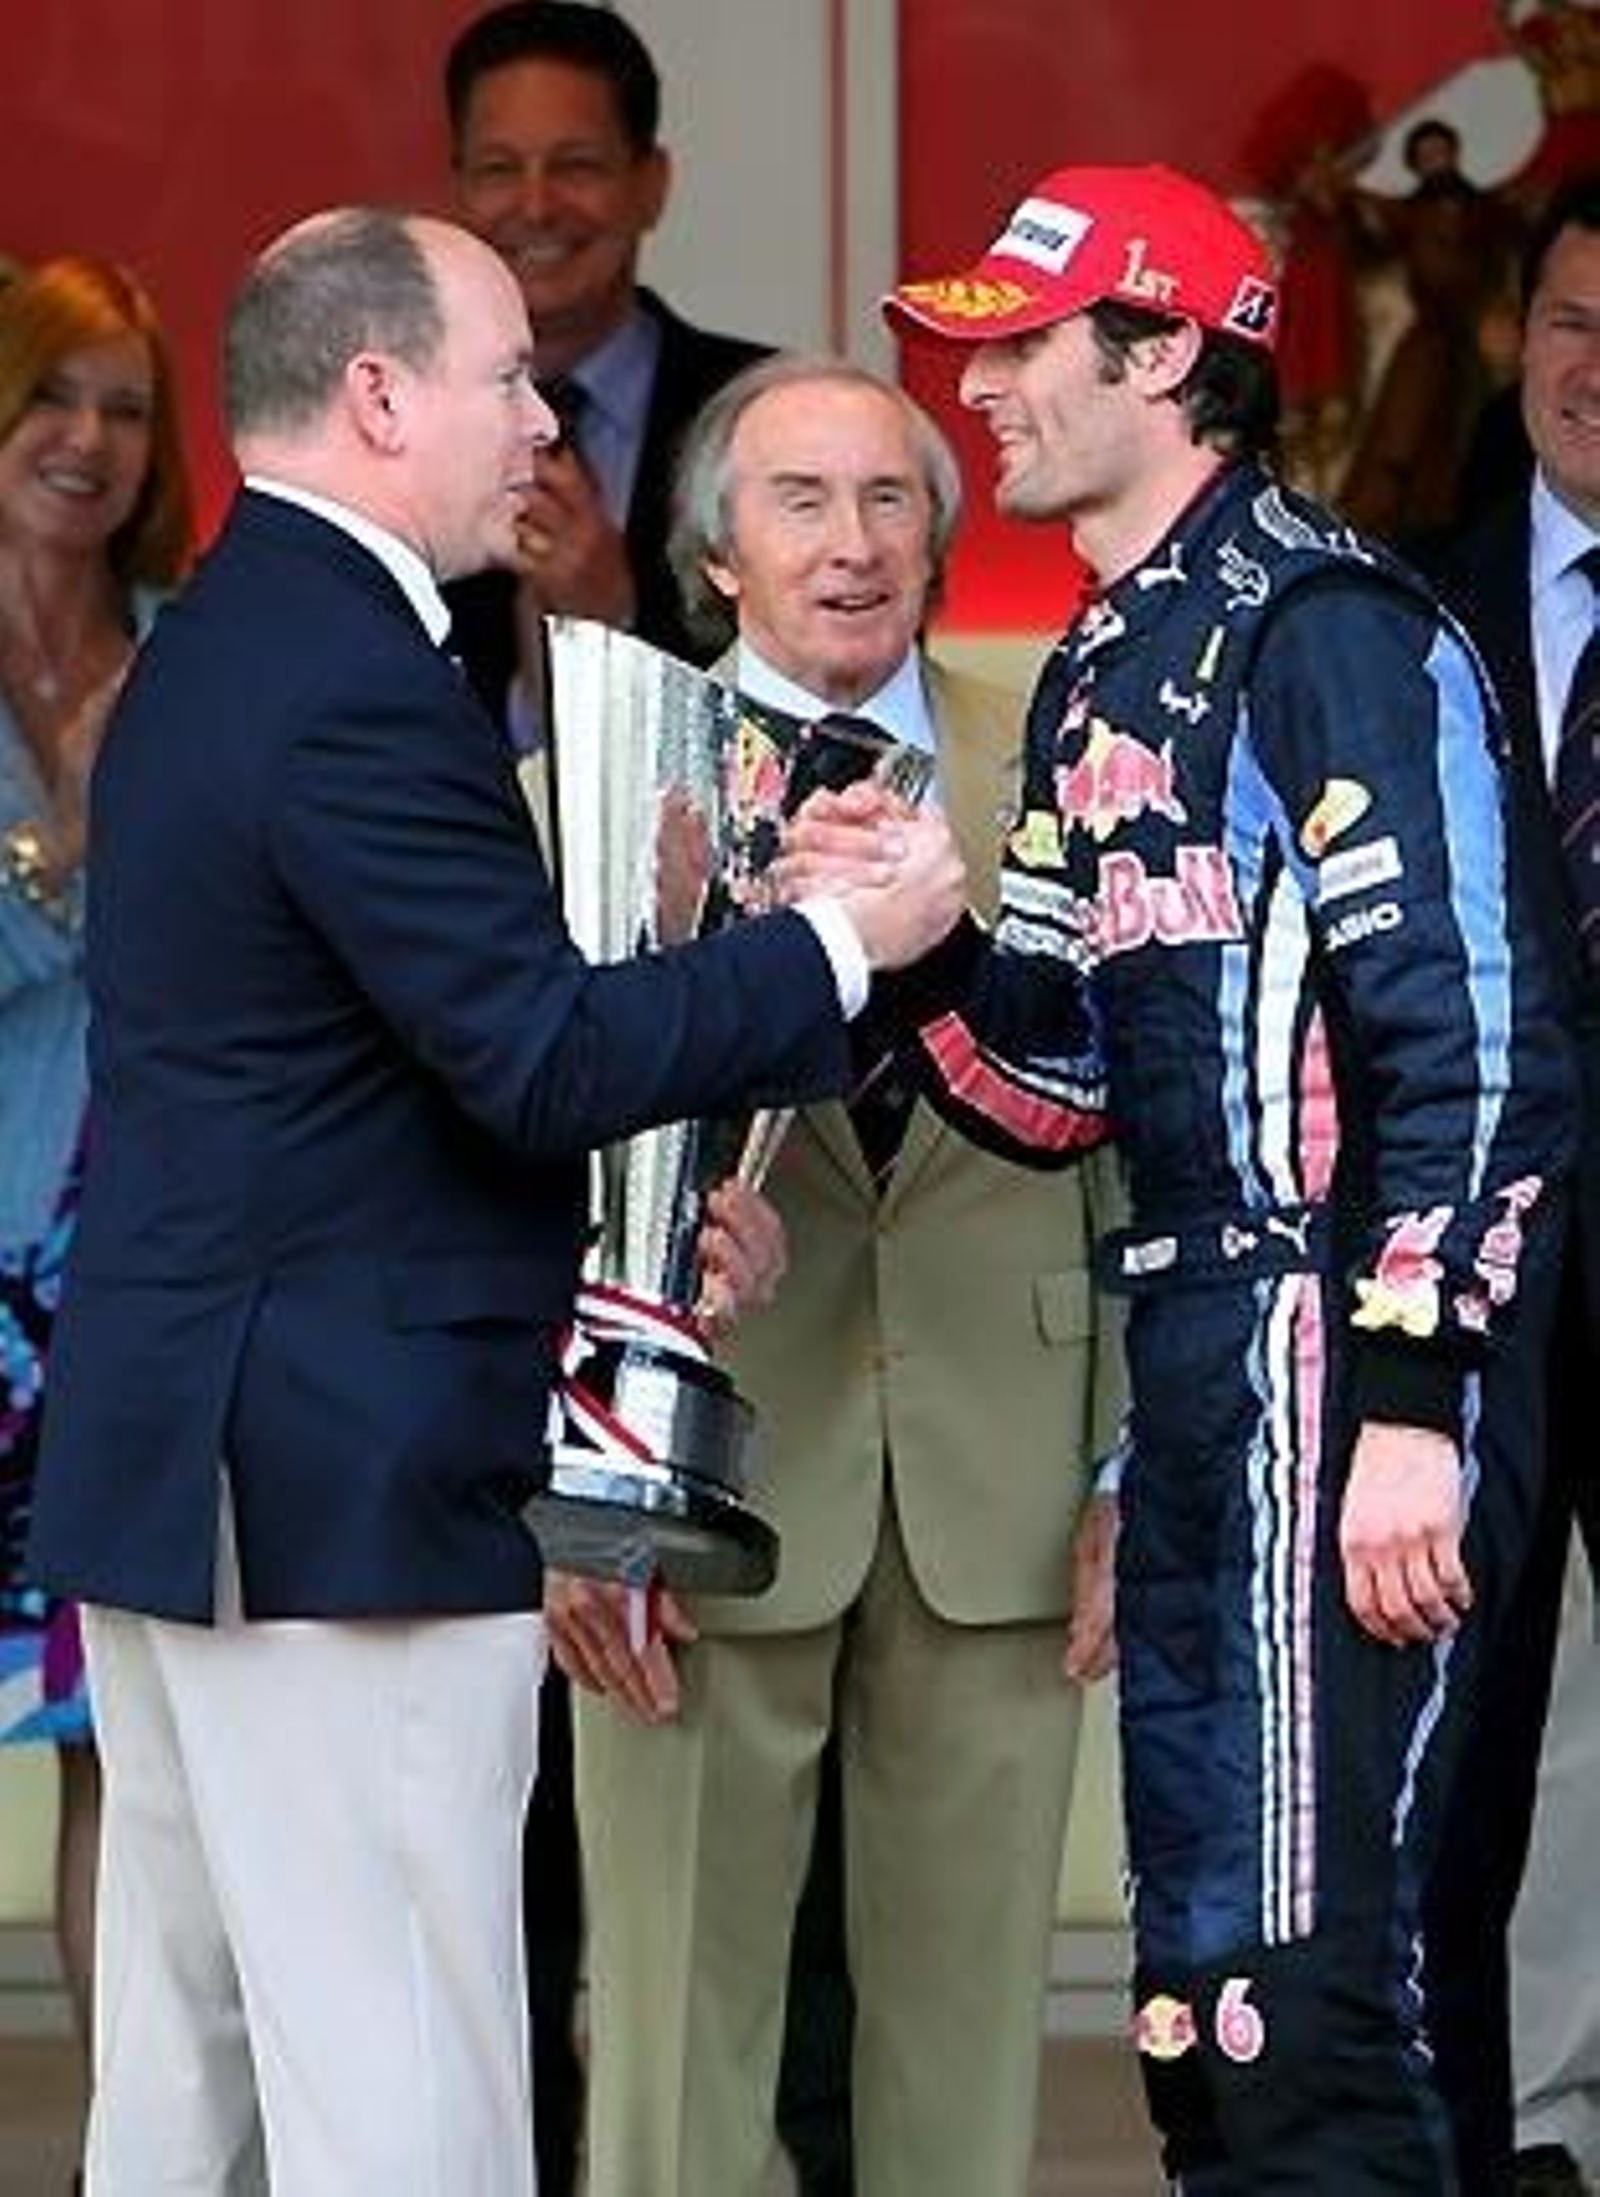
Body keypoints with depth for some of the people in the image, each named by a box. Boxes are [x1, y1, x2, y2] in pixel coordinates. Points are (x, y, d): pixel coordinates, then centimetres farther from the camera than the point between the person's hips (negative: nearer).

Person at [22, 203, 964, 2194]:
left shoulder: (214, 650, 16)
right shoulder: (352, 686, -17)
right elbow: (544, 1059, -21)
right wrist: (844, 944, -11)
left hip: (170, 1480, 11)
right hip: (342, 1492, -11)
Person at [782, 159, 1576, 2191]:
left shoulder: (1323, 628, -11)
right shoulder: (1097, 677, 18)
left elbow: (1459, 1032, -17)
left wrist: (1408, 1409, -22)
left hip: (1344, 1344, -10)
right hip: (1195, 1358, 10)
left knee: (1299, 1976, -12)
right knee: (1197, 1989, 14)